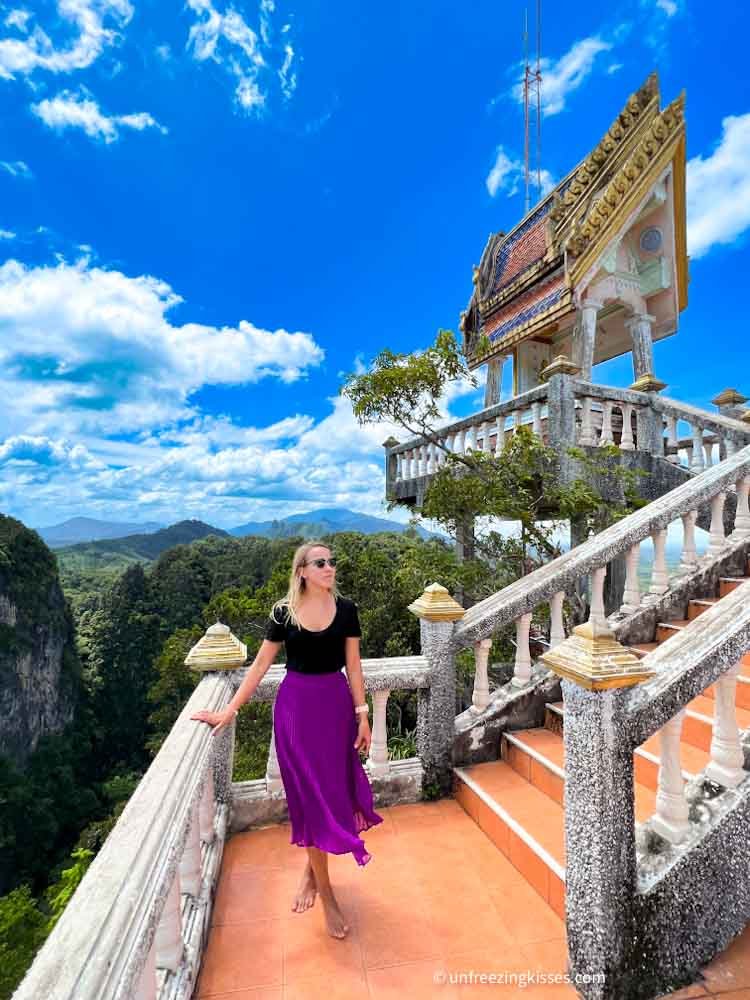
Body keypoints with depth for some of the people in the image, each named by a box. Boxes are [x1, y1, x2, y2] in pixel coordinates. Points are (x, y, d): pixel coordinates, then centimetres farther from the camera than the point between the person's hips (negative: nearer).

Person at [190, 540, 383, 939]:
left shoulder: (345, 609, -6)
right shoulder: (283, 612, -9)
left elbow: (353, 665, -1)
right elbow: (260, 665, -1)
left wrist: (362, 715, -1)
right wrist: (229, 710, -1)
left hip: (336, 704, 2)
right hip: (296, 706, -2)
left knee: (333, 788, 13)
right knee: (310, 795, 6)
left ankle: (311, 868, 41)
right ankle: (327, 894, 25)